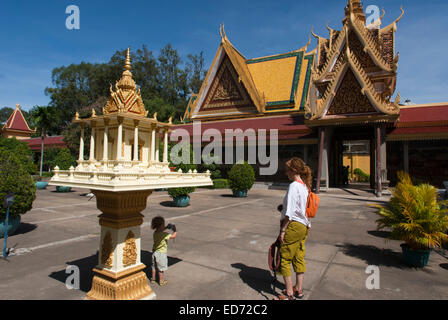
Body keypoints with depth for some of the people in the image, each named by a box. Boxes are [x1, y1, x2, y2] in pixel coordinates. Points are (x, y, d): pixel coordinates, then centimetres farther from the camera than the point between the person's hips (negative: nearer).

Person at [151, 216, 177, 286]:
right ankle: (161, 281, 24)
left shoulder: (155, 233, -4)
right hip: (161, 253, -7)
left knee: (154, 267, 22)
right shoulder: (164, 234, -27)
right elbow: (173, 236, -23)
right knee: (161, 268, 10)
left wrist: (167, 227, 8)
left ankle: (153, 279, 38)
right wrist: (175, 230, -7)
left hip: (155, 252, 7)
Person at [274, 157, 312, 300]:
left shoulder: (293, 186, -17)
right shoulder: (305, 186, 9)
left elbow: (289, 212, -20)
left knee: (284, 259, 3)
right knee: (299, 258, 18)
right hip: (304, 226, 9)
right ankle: (299, 289, 30)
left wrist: (283, 230, -16)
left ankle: (289, 293, 13)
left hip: (293, 225, -9)